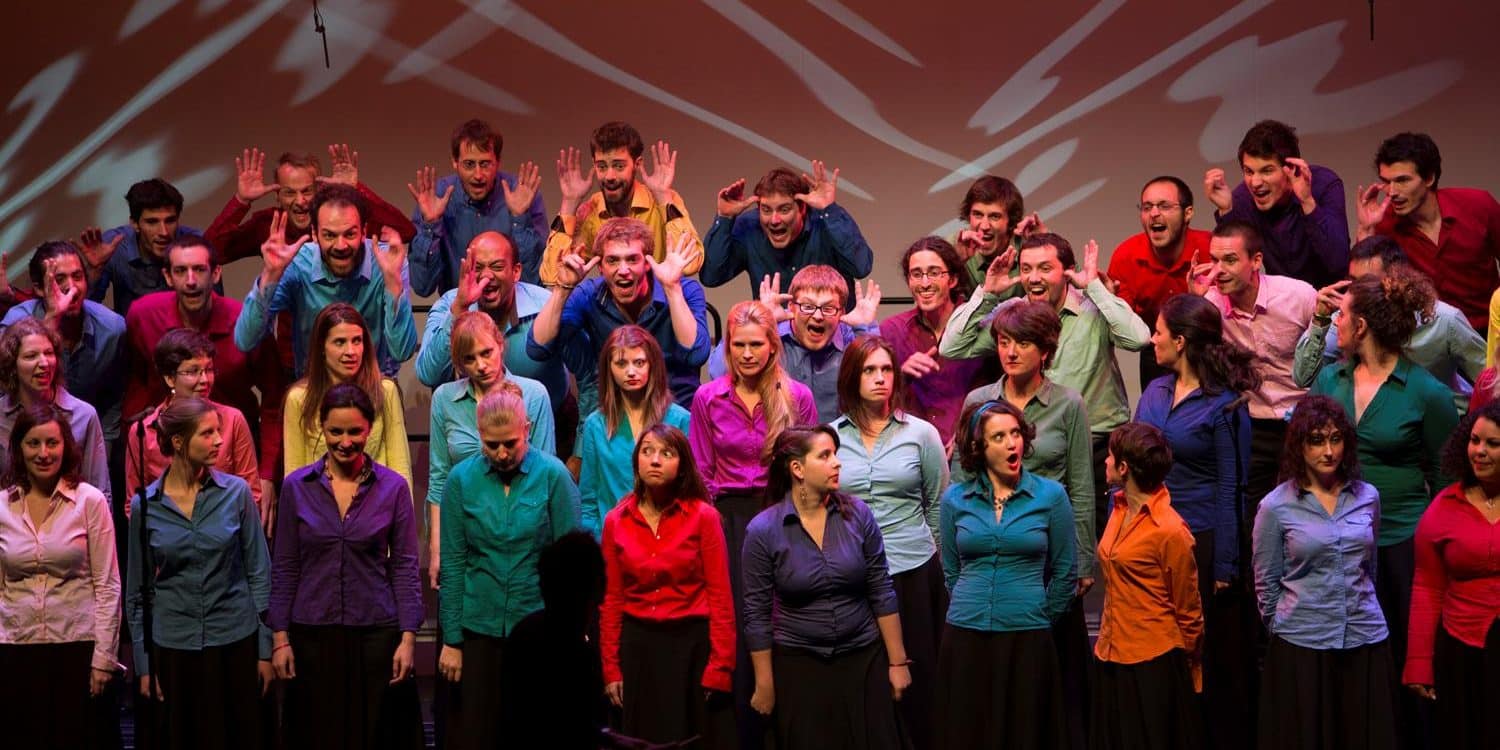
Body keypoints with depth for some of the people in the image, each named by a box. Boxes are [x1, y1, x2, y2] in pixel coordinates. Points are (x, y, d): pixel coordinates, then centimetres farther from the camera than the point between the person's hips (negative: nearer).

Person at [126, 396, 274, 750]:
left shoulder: (236, 492, -4)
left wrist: (265, 649, -1)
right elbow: (138, 592, 4)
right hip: (171, 647, 0)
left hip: (235, 643, 0)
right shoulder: (145, 505, -3)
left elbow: (258, 574, 0)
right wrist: (143, 665, 3)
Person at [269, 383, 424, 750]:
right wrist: (280, 637, 0)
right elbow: (284, 568, 4)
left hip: (375, 633, -1)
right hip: (311, 634, 1)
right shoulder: (297, 486, 1)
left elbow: (405, 567, 0)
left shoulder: (393, 487, -1)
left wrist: (408, 638, -5)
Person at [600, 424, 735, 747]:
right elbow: (612, 600, 6)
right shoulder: (616, 521, 3)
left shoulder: (703, 517, -5)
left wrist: (720, 666, -11)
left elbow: (720, 596, -6)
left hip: (693, 644, -2)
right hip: (638, 647, 2)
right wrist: (611, 668, 3)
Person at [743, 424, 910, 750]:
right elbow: (757, 614, -5)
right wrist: (765, 686, -4)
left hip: (864, 659, 2)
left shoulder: (858, 515, -4)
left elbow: (882, 594, 0)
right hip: (798, 666, -2)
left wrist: (898, 661, 0)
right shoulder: (762, 531, -10)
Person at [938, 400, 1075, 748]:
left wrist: (1038, 621, 9)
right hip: (965, 637, 2)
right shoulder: (955, 499, 2)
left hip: (1028, 639, -1)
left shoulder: (1051, 495, -2)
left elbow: (1064, 573, 4)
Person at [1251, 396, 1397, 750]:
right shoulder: (1276, 507, -5)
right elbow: (1266, 584, 1)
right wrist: (1285, 629, 6)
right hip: (1301, 646, -3)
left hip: (1366, 642, 3)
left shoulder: (1367, 497, 4)